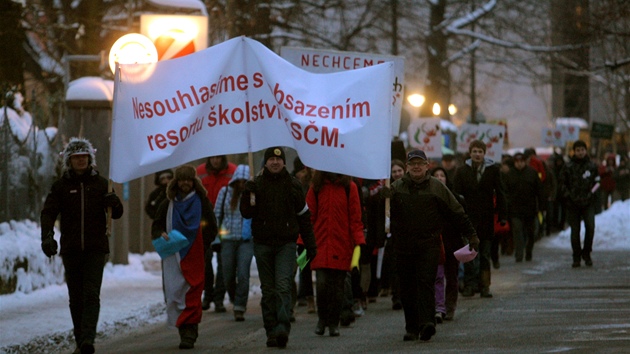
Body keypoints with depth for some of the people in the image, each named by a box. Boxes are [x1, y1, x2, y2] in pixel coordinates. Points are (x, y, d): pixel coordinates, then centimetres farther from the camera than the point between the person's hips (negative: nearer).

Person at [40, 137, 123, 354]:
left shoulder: (100, 183, 5)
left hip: (96, 248, -1)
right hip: (71, 248, 1)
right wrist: (47, 236, -21)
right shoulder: (61, 186, 5)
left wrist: (114, 203, -19)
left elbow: (116, 214, 5)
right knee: (75, 297, 5)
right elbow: (49, 212, -3)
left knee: (91, 294, -13)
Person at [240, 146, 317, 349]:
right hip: (263, 244, 2)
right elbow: (246, 213, 1)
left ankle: (283, 328, -23)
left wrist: (310, 245, 9)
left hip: (286, 243, -2)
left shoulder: (293, 185, 6)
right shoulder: (256, 185, 5)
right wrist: (248, 196, -17)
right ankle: (271, 331, 9)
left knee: (283, 286, -15)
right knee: (268, 290, 5)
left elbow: (304, 216, 10)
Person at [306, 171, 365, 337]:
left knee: (337, 287, 3)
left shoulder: (349, 187, 3)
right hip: (321, 246, 0)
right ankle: (322, 319, 11)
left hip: (342, 246, 0)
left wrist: (359, 241, -8)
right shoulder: (316, 188, 7)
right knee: (322, 284, -10)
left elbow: (355, 217, 2)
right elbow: (309, 216, 7)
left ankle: (333, 323, 15)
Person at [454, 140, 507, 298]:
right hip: (468, 217, 0)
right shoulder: (462, 171, 3)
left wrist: (502, 216, -2)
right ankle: (469, 285, 5)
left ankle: (484, 285, 6)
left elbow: (500, 194, 4)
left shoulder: (493, 169, 3)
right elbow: (457, 195, 2)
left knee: (485, 254, 4)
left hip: (486, 218, 0)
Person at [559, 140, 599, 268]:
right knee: (575, 231, 3)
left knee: (590, 227, -16)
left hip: (588, 203, 0)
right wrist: (568, 195, -7)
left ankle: (586, 253, 1)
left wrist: (591, 194, 1)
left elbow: (597, 182, 15)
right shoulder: (568, 167, 2)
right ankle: (576, 258, 13)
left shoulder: (592, 166, 6)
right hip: (573, 204, 0)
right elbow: (562, 183, 7)